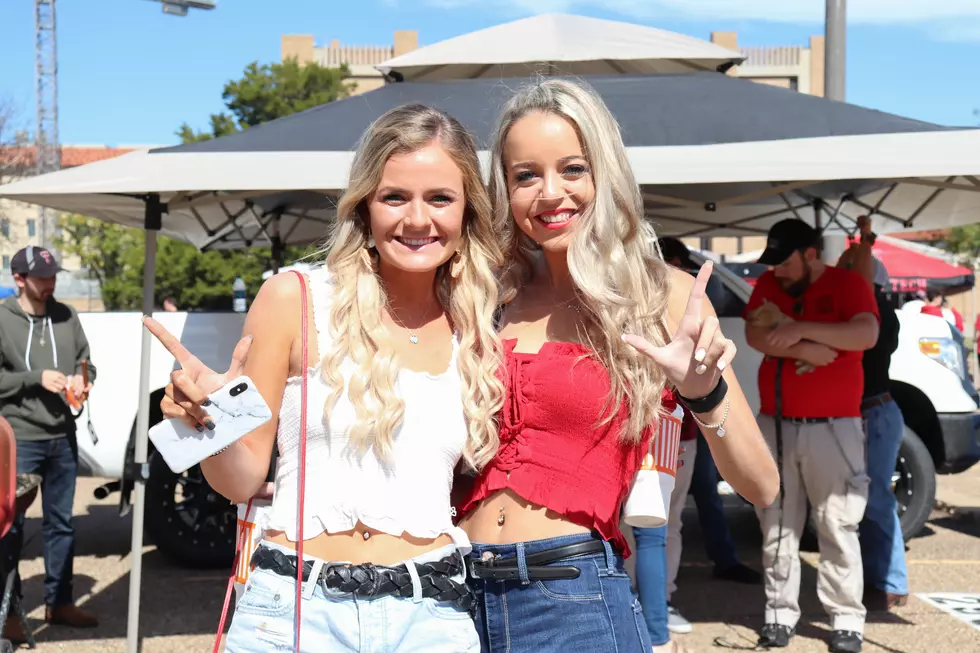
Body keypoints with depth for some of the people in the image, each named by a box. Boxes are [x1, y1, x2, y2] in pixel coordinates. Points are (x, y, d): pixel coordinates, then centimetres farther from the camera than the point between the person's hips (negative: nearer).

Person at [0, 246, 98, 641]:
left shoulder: (66, 316, 7)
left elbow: (85, 360, 13)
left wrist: (83, 380, -8)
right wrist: (36, 378, -17)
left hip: (63, 437, 5)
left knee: (61, 523, 13)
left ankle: (58, 602, 26)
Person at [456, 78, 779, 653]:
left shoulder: (663, 297, -5)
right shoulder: (495, 298, 5)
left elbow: (762, 488, -5)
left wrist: (705, 393, -23)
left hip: (576, 604, -3)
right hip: (465, 594, 4)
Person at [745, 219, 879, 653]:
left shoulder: (848, 284, -3)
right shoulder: (769, 284, 9)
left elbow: (866, 335, -20)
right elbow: (754, 336, -6)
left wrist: (800, 329, -22)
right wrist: (806, 350, -18)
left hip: (832, 427, -4)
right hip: (775, 425, 4)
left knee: (838, 527, -2)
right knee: (777, 527, 6)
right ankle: (780, 614, 13)